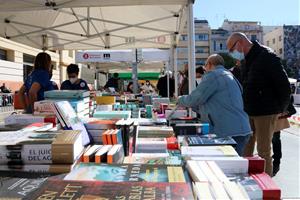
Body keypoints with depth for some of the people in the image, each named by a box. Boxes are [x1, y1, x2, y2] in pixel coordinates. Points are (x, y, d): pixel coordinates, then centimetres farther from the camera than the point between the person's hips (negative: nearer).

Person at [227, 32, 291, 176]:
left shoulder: (267, 57, -13)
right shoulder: (247, 60, 12)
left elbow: (284, 85, -12)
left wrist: (281, 109, -5)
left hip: (265, 113, -8)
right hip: (248, 112, 8)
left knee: (264, 152, 0)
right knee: (246, 150, 12)